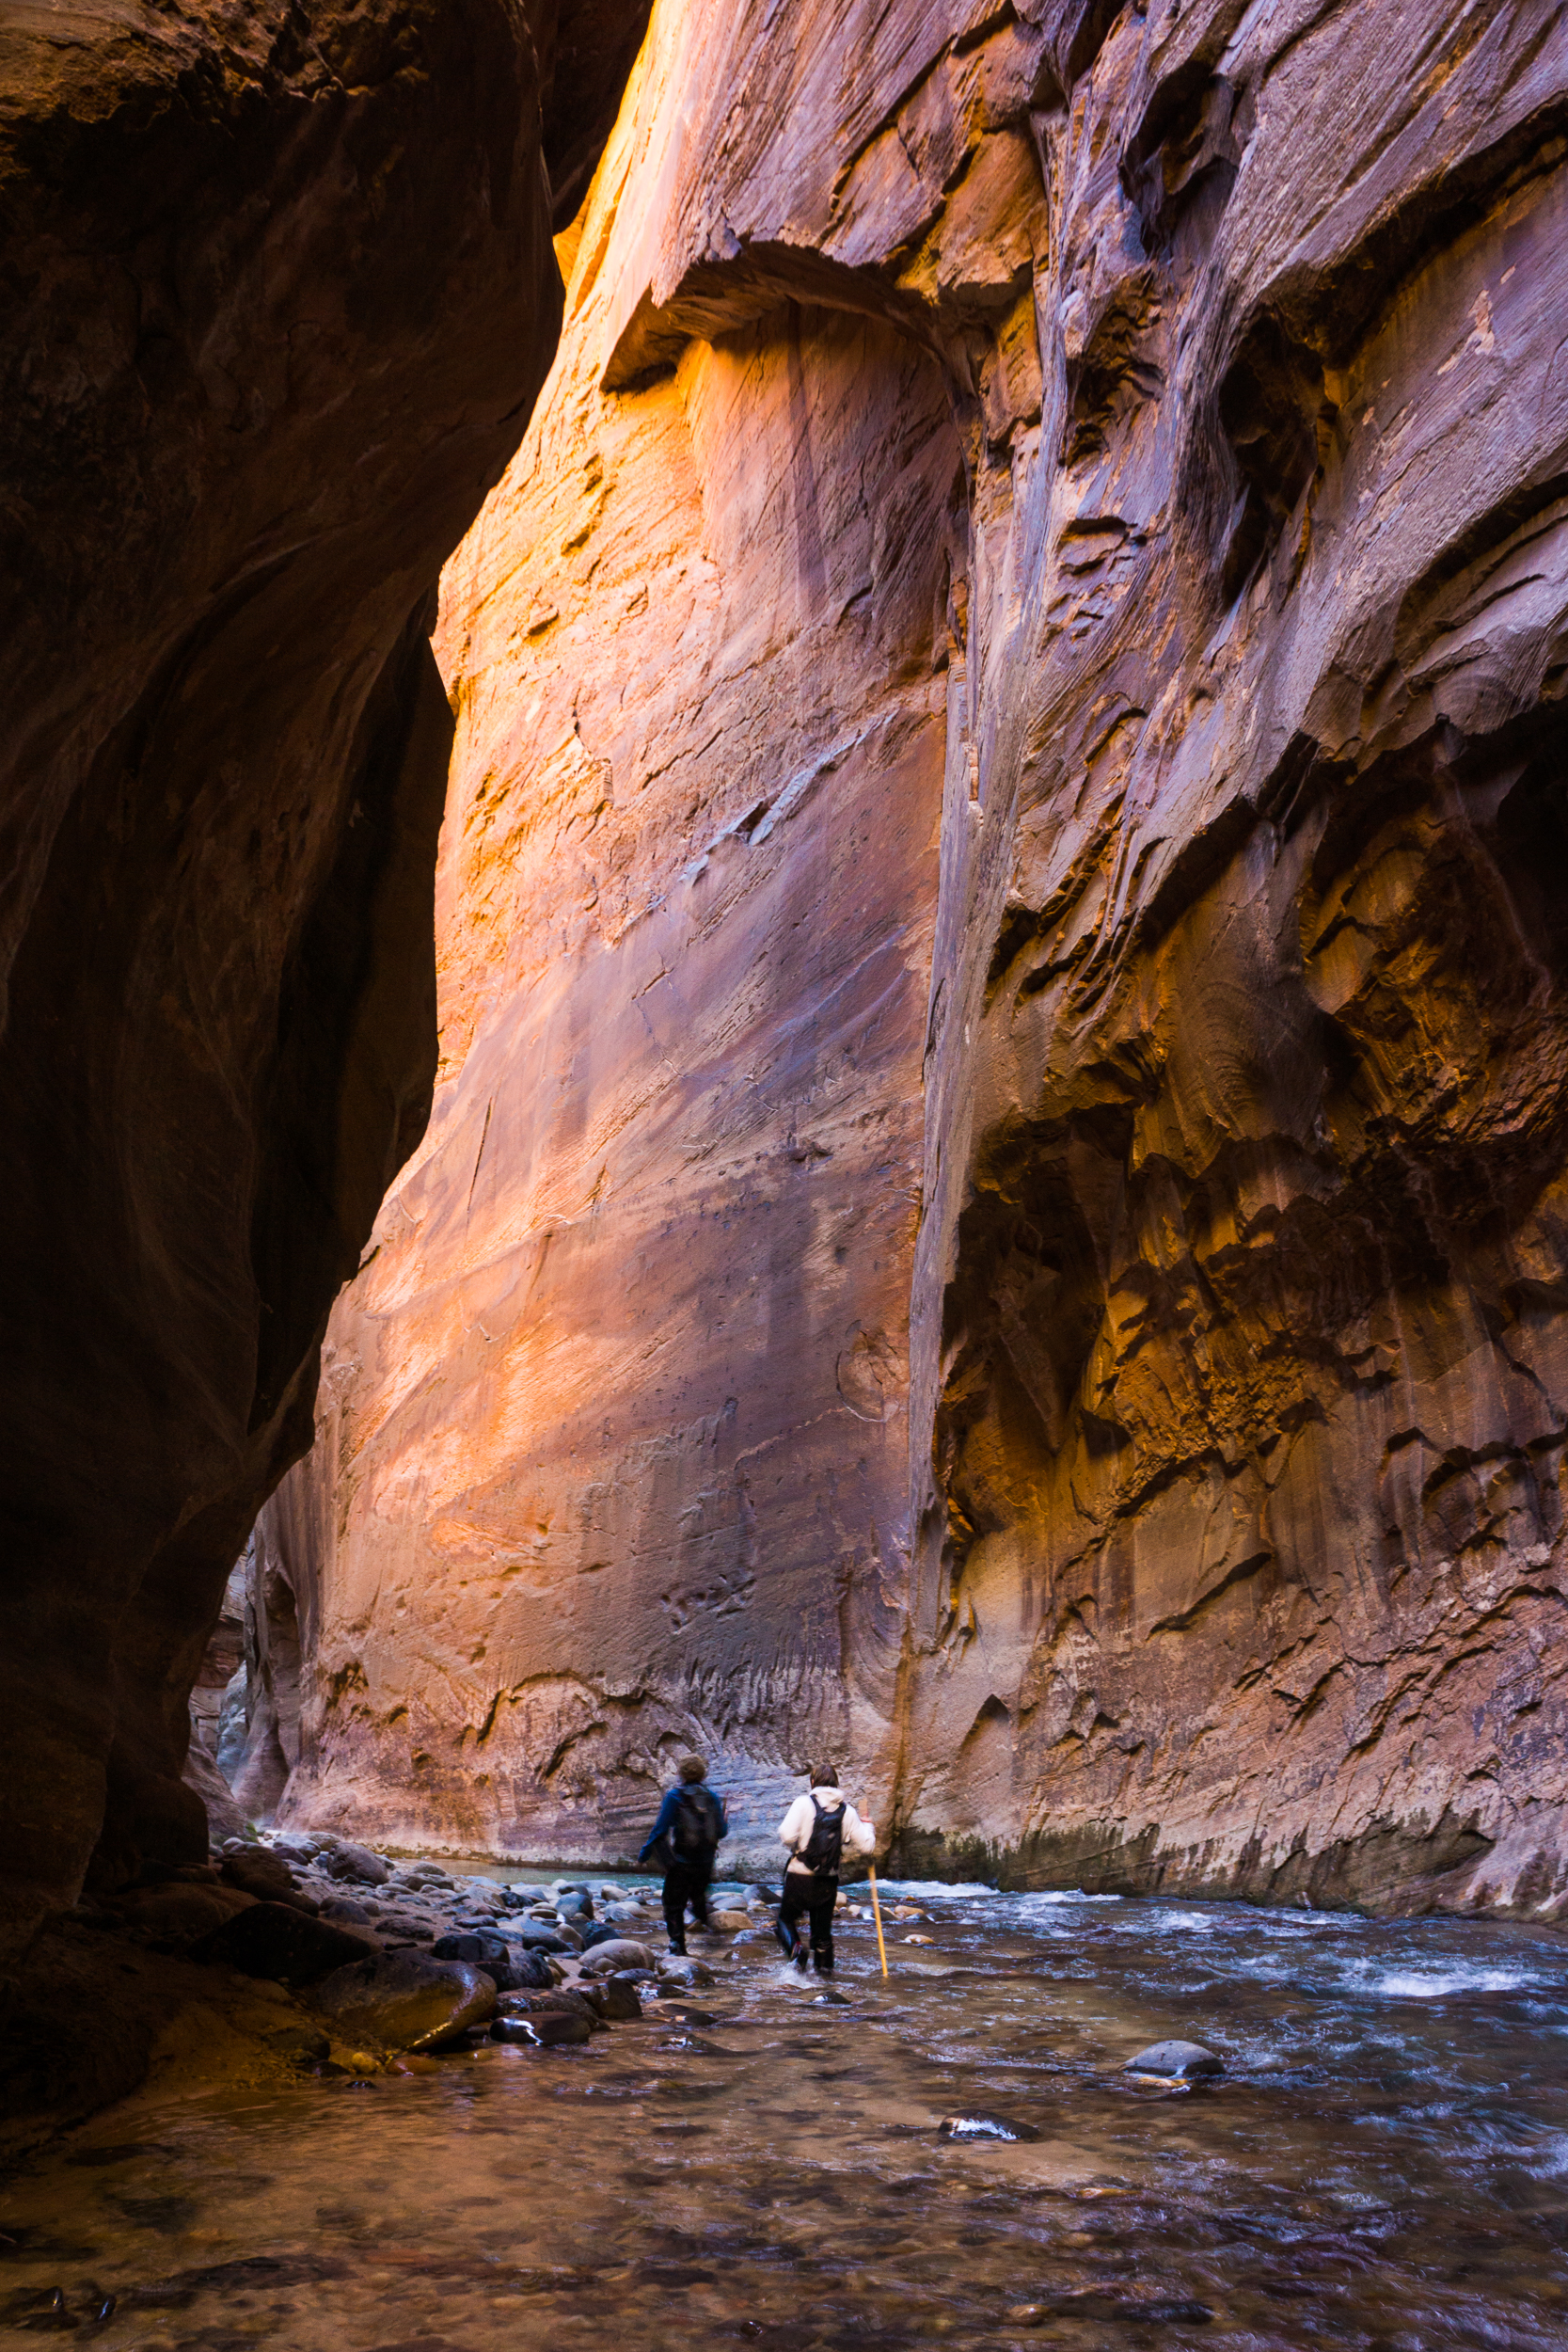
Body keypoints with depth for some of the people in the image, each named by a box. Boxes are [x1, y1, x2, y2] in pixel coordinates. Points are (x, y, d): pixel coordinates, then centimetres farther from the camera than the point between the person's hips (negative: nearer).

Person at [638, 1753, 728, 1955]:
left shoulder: (674, 1796, -11)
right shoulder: (712, 1798, -1)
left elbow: (661, 1828, -15)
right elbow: (722, 1832, 3)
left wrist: (645, 1853, -6)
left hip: (680, 1861, -4)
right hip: (706, 1861, 4)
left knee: (674, 1905, 3)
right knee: (698, 1894, 32)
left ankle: (677, 1942, -6)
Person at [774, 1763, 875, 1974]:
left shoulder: (803, 1803, -9)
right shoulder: (847, 1811, 2)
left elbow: (787, 1836, -20)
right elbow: (867, 1846, 2)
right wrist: (867, 1826, 22)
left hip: (799, 1877, -3)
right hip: (828, 1881, 3)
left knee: (786, 1918, 14)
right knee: (822, 1927, 19)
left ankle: (797, 1949, -11)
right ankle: (825, 1966, 15)